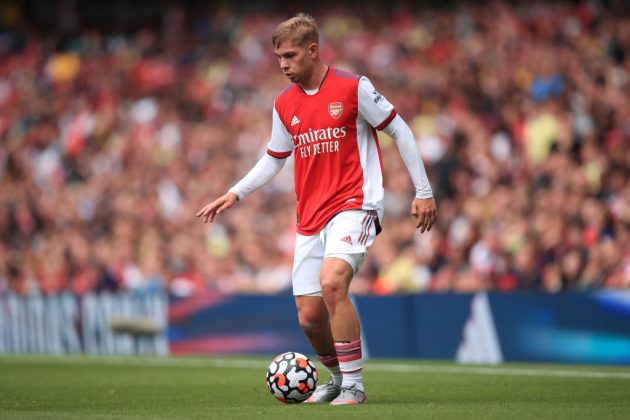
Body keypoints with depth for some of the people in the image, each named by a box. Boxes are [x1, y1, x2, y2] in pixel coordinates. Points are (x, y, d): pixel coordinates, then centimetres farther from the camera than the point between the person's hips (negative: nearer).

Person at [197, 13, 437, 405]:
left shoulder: (353, 88, -6)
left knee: (332, 281, -30)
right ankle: (338, 378, 30)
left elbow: (400, 130, -1)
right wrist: (235, 194, 9)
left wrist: (423, 191, -2)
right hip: (310, 217, 6)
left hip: (354, 203, -6)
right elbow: (274, 159, 22)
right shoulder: (284, 104, 9)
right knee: (309, 317, 1)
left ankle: (354, 385, -20)